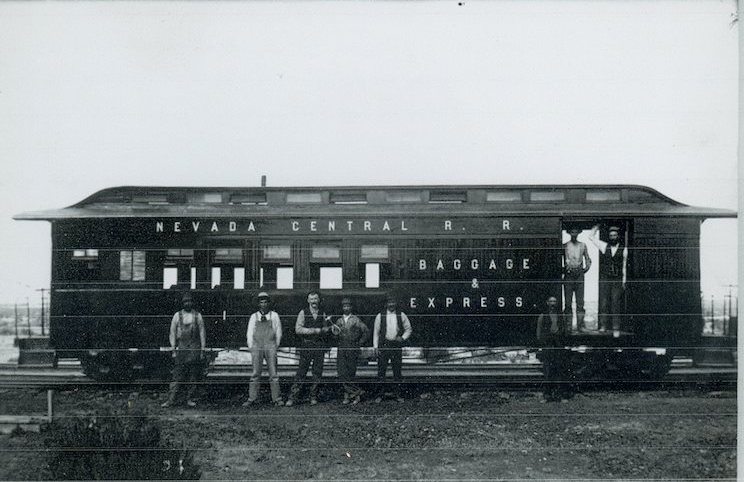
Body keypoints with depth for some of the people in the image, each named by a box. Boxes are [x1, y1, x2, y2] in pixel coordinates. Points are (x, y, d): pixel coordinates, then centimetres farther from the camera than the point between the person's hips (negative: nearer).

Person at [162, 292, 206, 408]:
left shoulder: (197, 316, 7)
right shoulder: (177, 316, 7)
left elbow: (202, 333, 8)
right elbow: (172, 333, 8)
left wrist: (202, 350, 2)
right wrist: (173, 350, 2)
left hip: (195, 347, 0)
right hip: (181, 347, 0)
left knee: (194, 375, 0)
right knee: (178, 375, -5)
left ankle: (190, 399, 7)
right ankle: (172, 399, -4)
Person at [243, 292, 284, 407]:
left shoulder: (274, 316, 10)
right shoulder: (254, 317, 12)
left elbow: (278, 333, 14)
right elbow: (249, 334, 14)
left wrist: (275, 347, 9)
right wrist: (251, 348, 7)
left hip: (270, 347, -1)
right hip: (257, 347, 1)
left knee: (273, 374, -3)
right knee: (255, 374, -3)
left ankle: (277, 399, -1)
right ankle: (251, 399, -3)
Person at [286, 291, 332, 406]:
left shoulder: (322, 315, 13)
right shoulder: (303, 313, 3)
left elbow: (326, 331, 19)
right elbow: (298, 329, -8)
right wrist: (316, 330, -11)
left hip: (319, 346, 3)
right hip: (306, 346, -3)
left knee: (317, 373, 2)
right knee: (301, 372, -6)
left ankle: (313, 397, 10)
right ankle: (293, 397, -5)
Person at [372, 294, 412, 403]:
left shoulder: (401, 316, 6)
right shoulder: (380, 316, 4)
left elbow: (409, 329, 13)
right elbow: (376, 332, 6)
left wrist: (403, 338, -4)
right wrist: (376, 346, 0)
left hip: (397, 345, 1)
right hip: (384, 345, -1)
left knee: (397, 370, 3)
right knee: (381, 370, -3)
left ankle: (397, 394, 12)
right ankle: (380, 394, 4)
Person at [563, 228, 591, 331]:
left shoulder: (582, 246, 12)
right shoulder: (565, 246, 7)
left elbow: (587, 259, 21)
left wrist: (586, 268, 6)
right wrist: (563, 269, 0)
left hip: (579, 274, 1)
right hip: (568, 275, -1)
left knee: (580, 301, -3)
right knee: (568, 301, -2)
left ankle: (580, 325, -3)